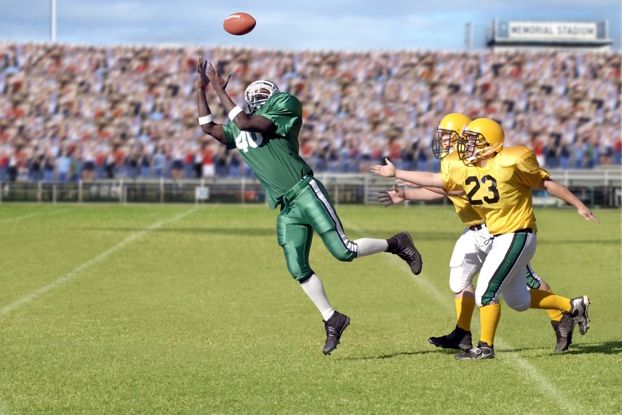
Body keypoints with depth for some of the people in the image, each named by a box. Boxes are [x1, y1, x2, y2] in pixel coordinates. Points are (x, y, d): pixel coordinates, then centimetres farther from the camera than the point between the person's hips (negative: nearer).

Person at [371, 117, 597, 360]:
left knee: (486, 291, -11)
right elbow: (434, 180, 12)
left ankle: (485, 347, 0)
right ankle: (573, 306, 32)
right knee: (518, 301, 17)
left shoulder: (511, 162, -15)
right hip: (499, 239, 8)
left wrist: (579, 205, -4)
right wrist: (396, 174, 12)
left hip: (517, 237, -8)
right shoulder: (468, 173, 6)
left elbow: (546, 183, -8)